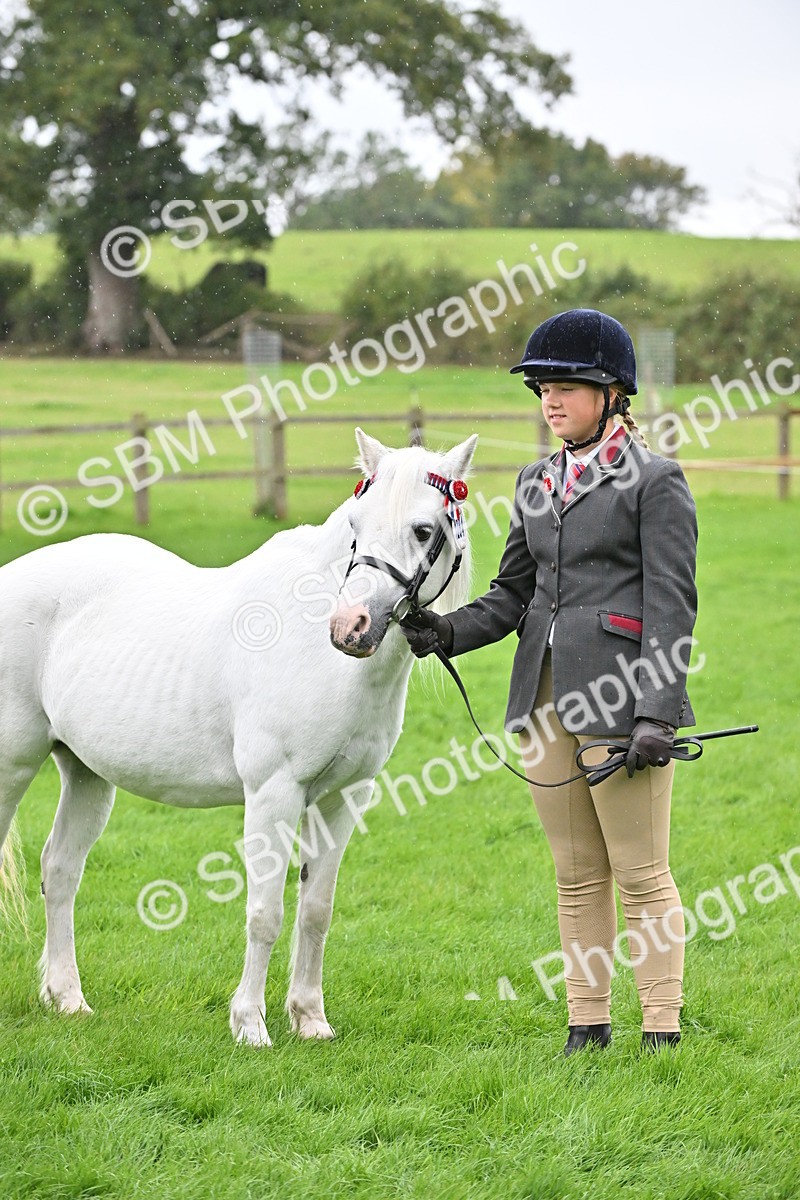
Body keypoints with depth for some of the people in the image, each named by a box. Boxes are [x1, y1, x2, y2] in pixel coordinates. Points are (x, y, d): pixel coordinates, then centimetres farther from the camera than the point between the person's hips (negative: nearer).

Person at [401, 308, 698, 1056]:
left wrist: (656, 713, -17)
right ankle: (587, 1028, 16)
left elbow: (671, 604, -10)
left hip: (619, 697, -7)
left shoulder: (655, 482, -5)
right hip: (546, 697, 7)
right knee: (575, 875, 11)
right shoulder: (538, 482, 15)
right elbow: (513, 594, 17)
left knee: (640, 873, -2)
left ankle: (662, 1031, 4)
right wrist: (449, 632, -2)